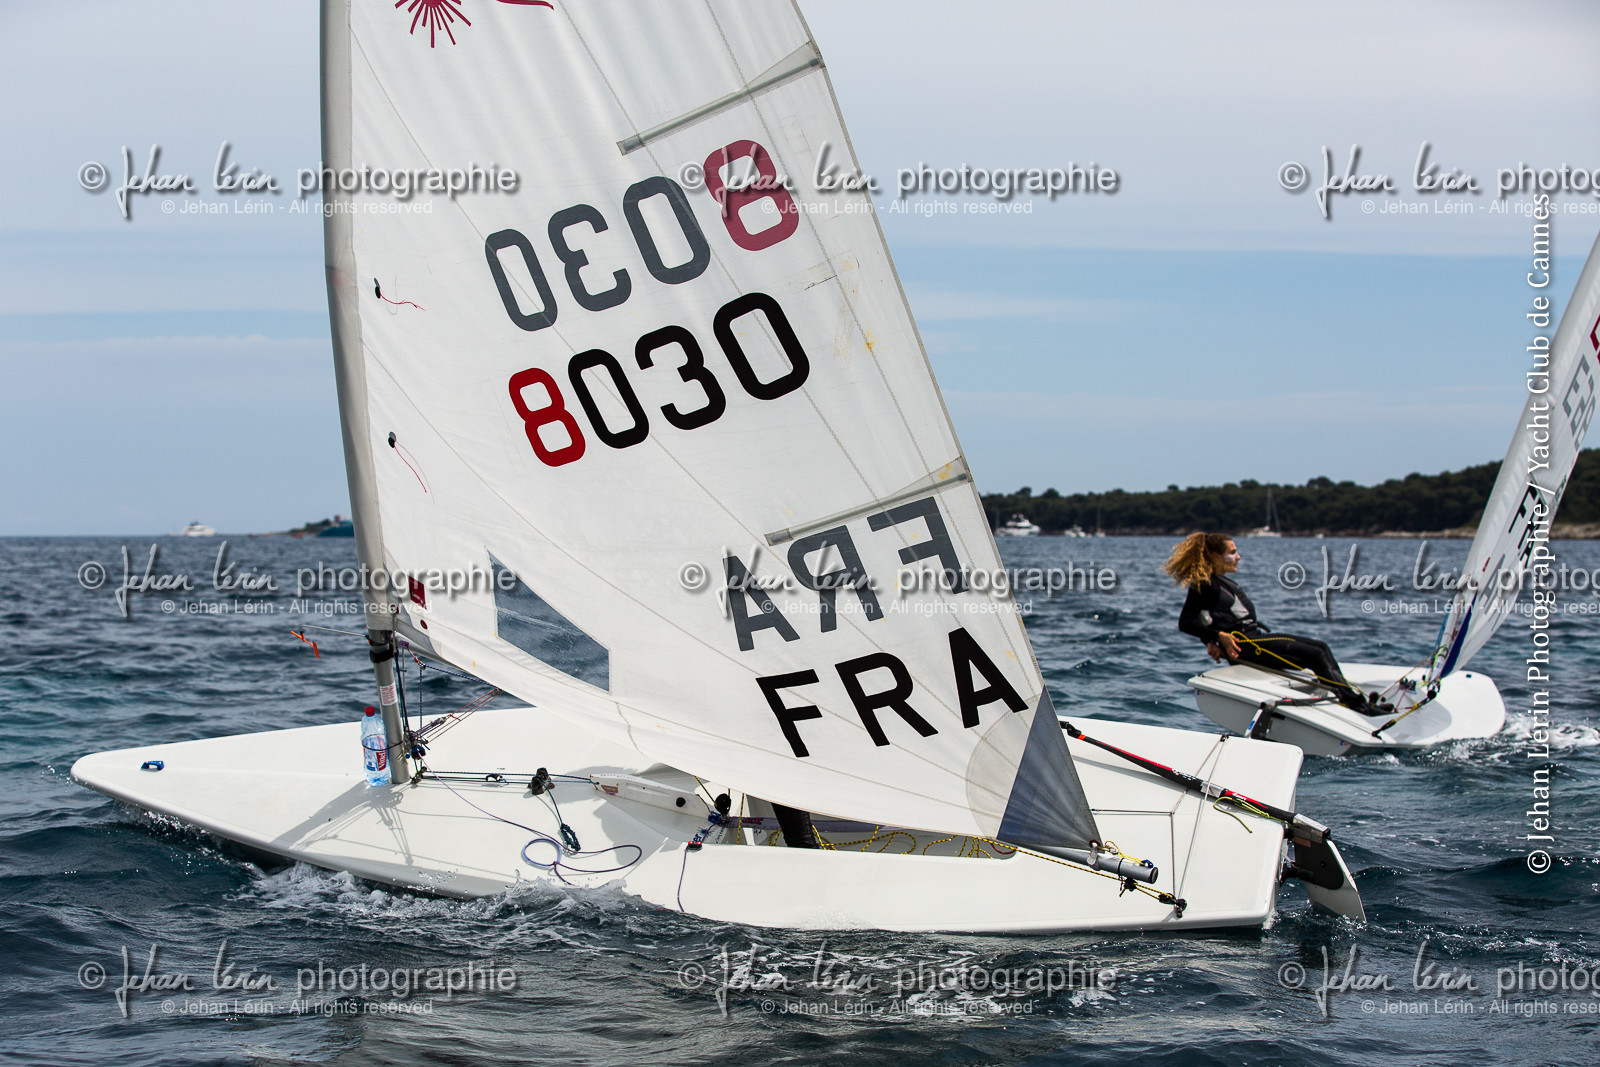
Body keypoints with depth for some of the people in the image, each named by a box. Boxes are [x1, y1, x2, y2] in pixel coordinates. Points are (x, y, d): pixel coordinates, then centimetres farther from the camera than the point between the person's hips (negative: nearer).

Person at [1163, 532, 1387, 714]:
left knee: (1321, 647, -3)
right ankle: (1358, 705, -19)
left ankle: (1355, 697, -13)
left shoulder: (1226, 583, 23)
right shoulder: (1204, 585, -6)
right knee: (1316, 654, -17)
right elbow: (1185, 622, -14)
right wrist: (1219, 637, -20)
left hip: (1257, 635, 10)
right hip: (1242, 645, -10)